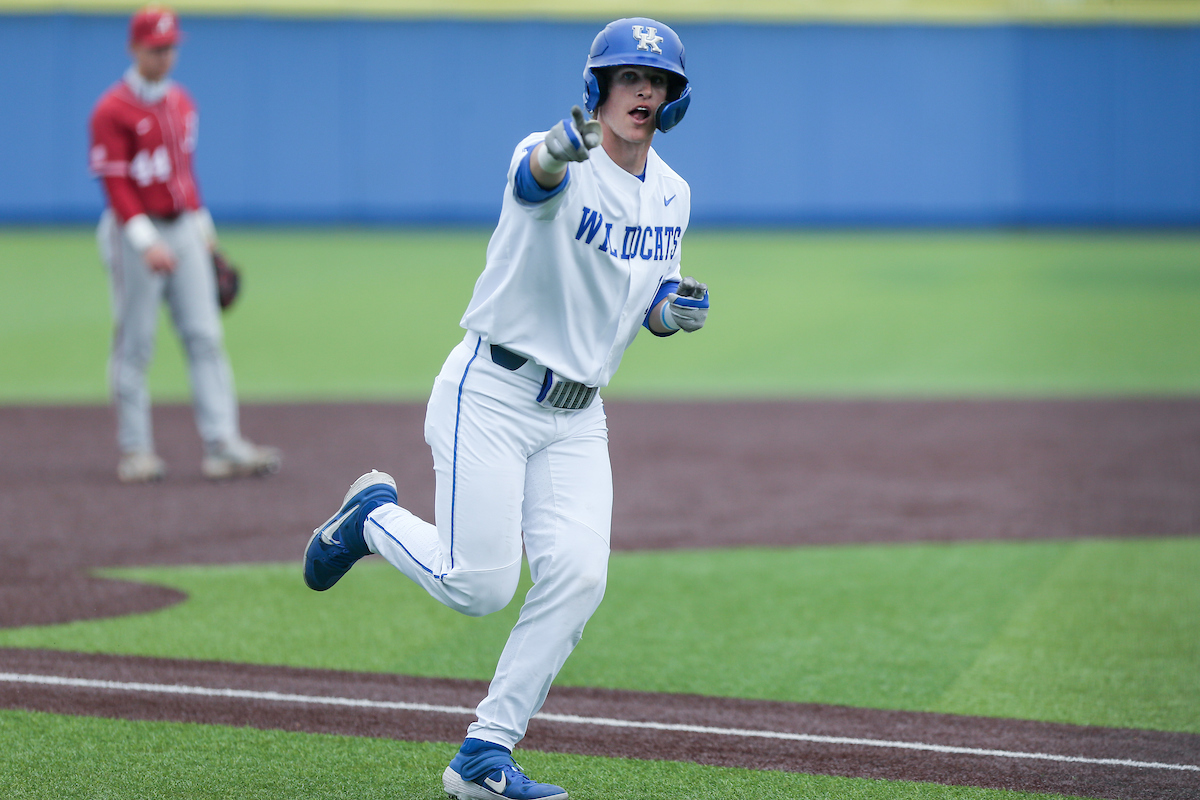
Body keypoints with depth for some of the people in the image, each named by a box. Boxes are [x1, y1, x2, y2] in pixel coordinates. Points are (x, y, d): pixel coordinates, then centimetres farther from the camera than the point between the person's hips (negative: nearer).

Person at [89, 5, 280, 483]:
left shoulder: (181, 103, 13)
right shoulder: (112, 111, -10)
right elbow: (115, 183, -16)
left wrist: (203, 227, 20)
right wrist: (146, 241, -25)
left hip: (184, 230, 7)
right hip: (134, 233, -7)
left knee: (205, 336, -2)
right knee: (134, 345, -1)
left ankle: (222, 446, -6)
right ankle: (136, 452, 6)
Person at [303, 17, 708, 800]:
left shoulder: (672, 195, 7)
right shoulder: (556, 160, -16)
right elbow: (537, 176, -42)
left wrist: (673, 310, -6)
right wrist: (561, 149, -67)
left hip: (576, 417, 6)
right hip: (490, 396, -6)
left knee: (576, 577, -11)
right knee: (479, 585, -11)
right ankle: (375, 516, 22)